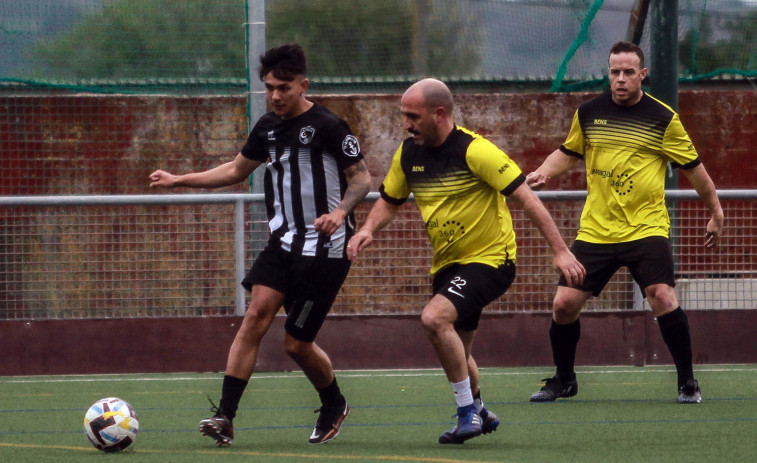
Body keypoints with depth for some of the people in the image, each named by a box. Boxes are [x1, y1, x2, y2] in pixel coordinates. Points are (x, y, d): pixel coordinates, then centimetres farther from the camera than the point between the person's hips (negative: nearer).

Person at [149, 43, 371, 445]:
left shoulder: (327, 126, -11)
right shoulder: (268, 127, 10)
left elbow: (361, 178, -7)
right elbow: (236, 170, 26)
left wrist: (340, 212, -26)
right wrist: (180, 181, 21)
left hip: (324, 249, -6)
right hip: (283, 242, 6)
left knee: (296, 343, -3)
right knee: (257, 314, -15)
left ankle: (334, 406, 27)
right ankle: (225, 416, -20)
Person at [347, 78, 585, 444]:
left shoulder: (474, 151, -20)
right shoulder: (408, 153, 1)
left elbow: (526, 197, -19)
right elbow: (389, 201, 16)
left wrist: (560, 250, -22)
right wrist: (368, 229, -6)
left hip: (489, 258, -8)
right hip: (447, 263, 8)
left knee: (434, 318, -27)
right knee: (455, 354, 16)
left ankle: (468, 412, -15)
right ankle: (478, 413, 42)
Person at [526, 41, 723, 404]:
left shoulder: (663, 118, -3)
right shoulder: (588, 113, 5)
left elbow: (693, 168, 6)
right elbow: (568, 153, 21)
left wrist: (716, 213, 11)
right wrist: (543, 172, 1)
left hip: (646, 228, -3)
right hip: (595, 231, 3)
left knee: (662, 297, -22)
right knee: (564, 304, -2)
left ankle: (687, 382, -6)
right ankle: (563, 381, 21)